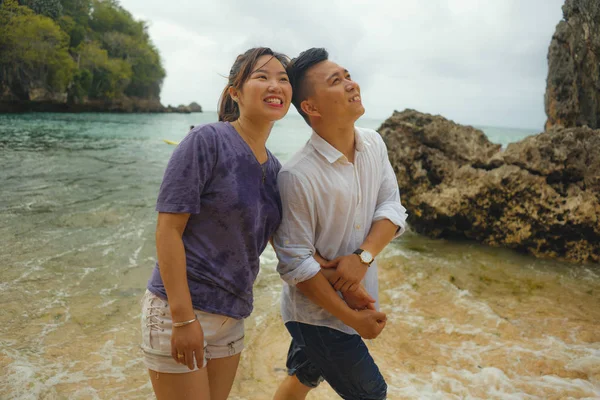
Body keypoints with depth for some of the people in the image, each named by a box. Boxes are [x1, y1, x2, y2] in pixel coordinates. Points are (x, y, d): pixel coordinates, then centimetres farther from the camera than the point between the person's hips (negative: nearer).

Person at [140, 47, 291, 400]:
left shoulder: (274, 168, 5)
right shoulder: (207, 141, -15)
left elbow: (281, 235, 15)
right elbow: (168, 229, -17)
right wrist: (184, 318, -19)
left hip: (232, 315, 7)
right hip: (180, 309, -6)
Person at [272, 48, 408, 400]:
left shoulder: (374, 143, -5)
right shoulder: (298, 176, -27)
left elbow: (392, 208, -4)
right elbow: (296, 263, -22)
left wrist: (364, 255, -23)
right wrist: (353, 319, -17)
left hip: (357, 296, 6)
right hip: (318, 310, -6)